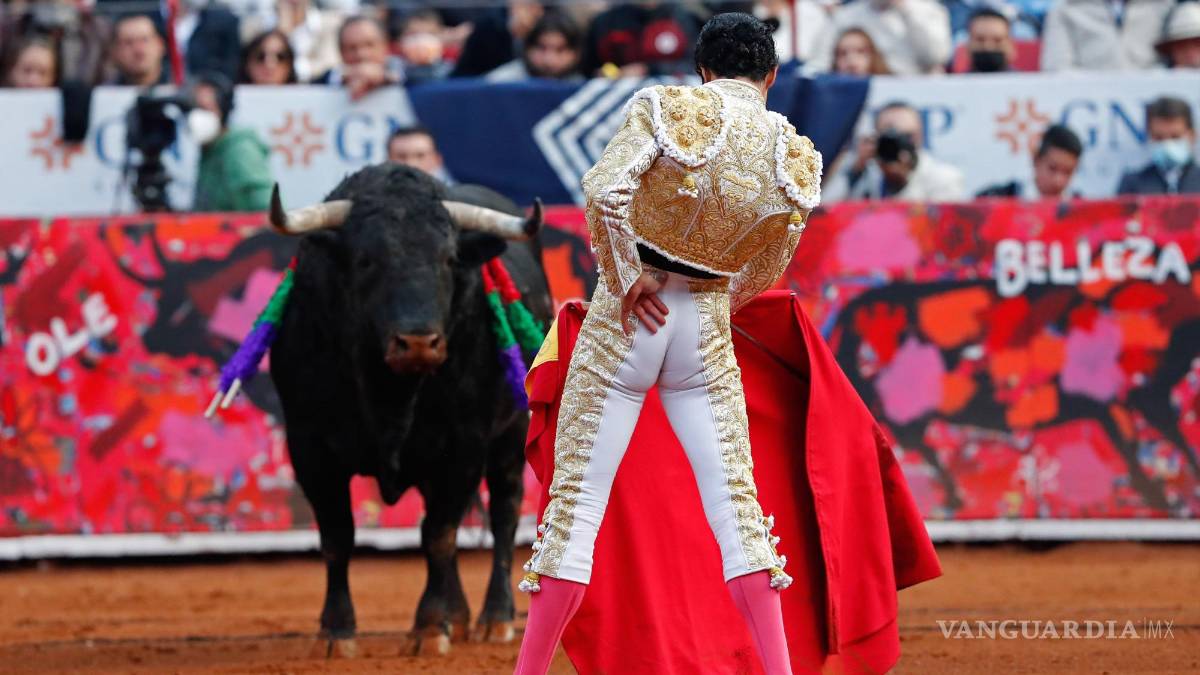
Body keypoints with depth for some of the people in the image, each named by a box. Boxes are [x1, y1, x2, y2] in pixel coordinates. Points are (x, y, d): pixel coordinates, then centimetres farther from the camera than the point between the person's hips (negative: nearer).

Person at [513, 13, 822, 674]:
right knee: (734, 501, 5)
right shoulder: (793, 157, 0)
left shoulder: (666, 108, -9)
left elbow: (605, 190, -23)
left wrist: (627, 277, -11)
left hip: (626, 321, -2)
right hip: (707, 326, 2)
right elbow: (768, 270, 10)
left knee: (577, 496, 1)